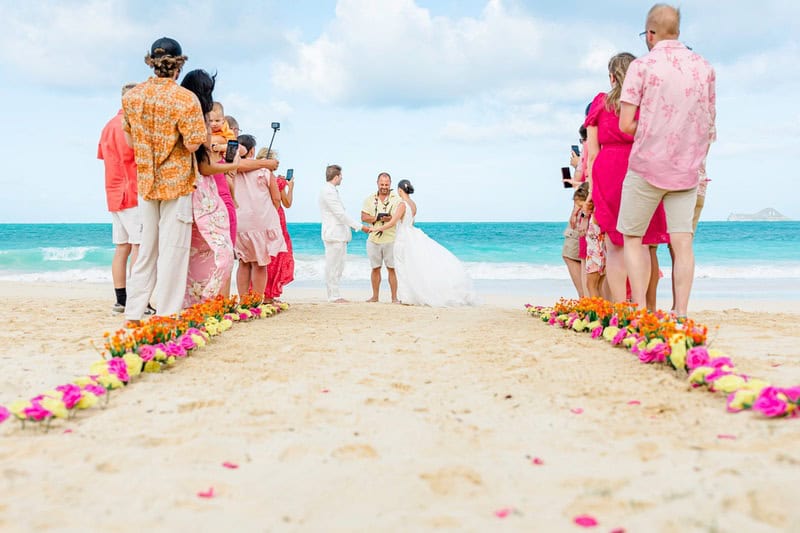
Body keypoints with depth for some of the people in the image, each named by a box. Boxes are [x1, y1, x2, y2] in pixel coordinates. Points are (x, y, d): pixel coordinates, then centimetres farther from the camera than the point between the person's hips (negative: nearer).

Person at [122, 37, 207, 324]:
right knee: (173, 249, 1)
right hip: (177, 181, -5)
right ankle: (167, 316, 4)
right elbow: (193, 144, -17)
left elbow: (130, 138, 10)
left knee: (146, 247, 14)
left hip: (145, 180, 5)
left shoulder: (131, 96, 2)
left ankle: (134, 314, 15)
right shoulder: (185, 99, -16)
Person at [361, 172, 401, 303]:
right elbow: (363, 217, 2)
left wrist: (390, 218, -22)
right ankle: (375, 296, 20)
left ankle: (394, 297, 2)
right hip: (373, 239, 3)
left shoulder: (397, 199, 3)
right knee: (375, 268, 10)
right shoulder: (370, 199, 9)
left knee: (392, 268, -3)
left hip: (391, 239, -3)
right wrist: (377, 218, -14)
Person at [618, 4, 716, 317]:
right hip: (687, 169, 4)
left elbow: (626, 125, -10)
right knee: (682, 241, 3)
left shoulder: (641, 66, -7)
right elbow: (709, 123, 12)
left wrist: (647, 131, 9)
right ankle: (681, 314, -1)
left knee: (632, 237, 6)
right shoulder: (704, 67, 7)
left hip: (647, 165, -4)